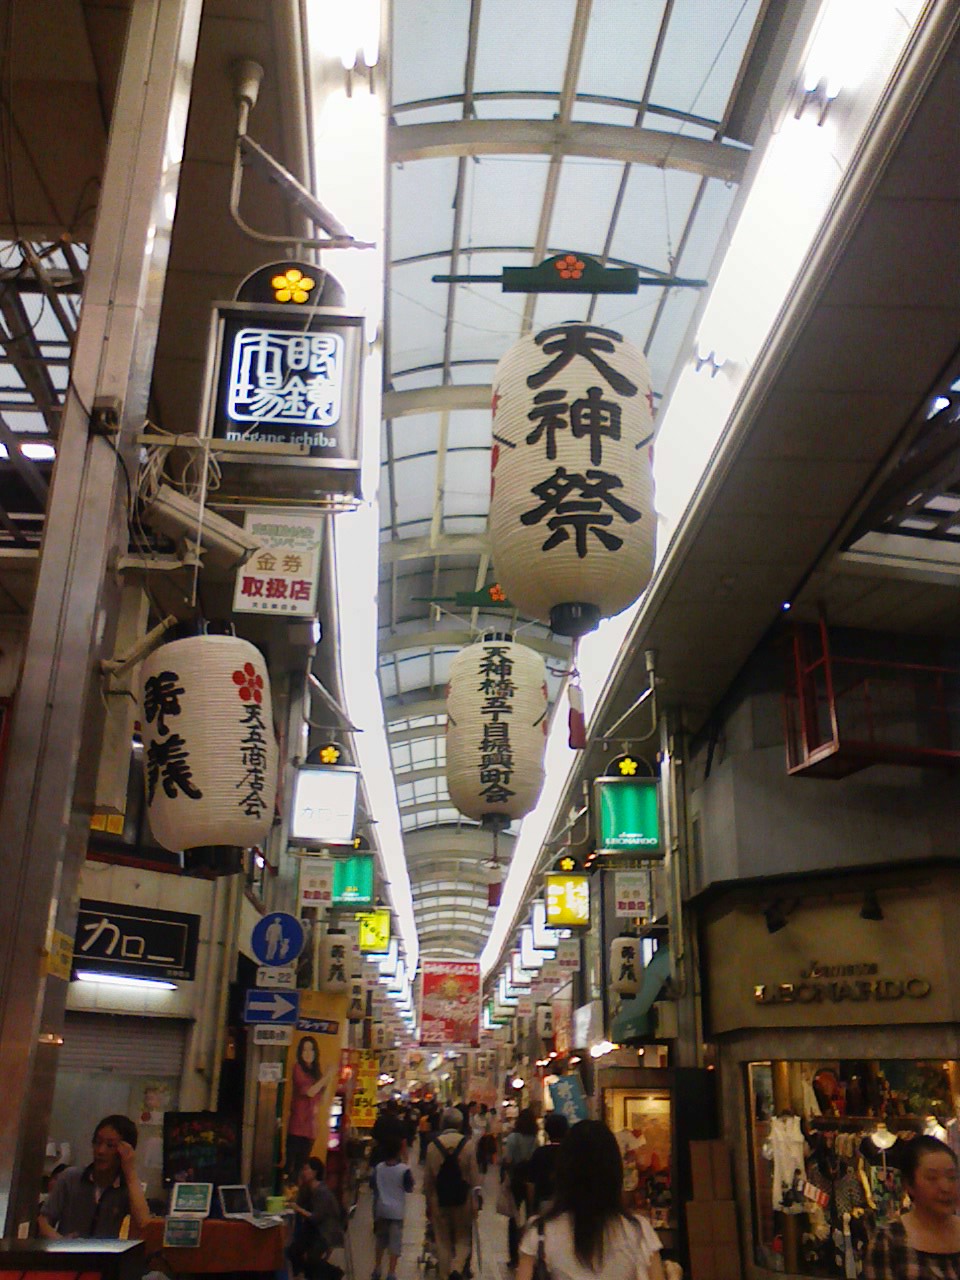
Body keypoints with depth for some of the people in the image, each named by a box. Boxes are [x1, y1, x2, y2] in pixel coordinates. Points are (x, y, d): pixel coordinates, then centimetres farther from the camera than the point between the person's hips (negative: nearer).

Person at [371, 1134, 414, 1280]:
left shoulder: (378, 1168, -5)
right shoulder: (404, 1170, -15)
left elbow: (373, 1186, 4)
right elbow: (409, 1189, -7)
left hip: (381, 1209, 4)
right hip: (397, 1211, -4)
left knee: (381, 1240, 19)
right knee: (395, 1243, 4)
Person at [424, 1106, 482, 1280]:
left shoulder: (433, 1145, -4)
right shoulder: (468, 1144, -8)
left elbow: (427, 1177, 0)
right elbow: (474, 1175, -6)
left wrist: (428, 1203, 10)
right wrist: (475, 1200, 1)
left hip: (439, 1200, 1)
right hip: (462, 1199, -1)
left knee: (443, 1241, 14)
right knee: (463, 1239, 13)